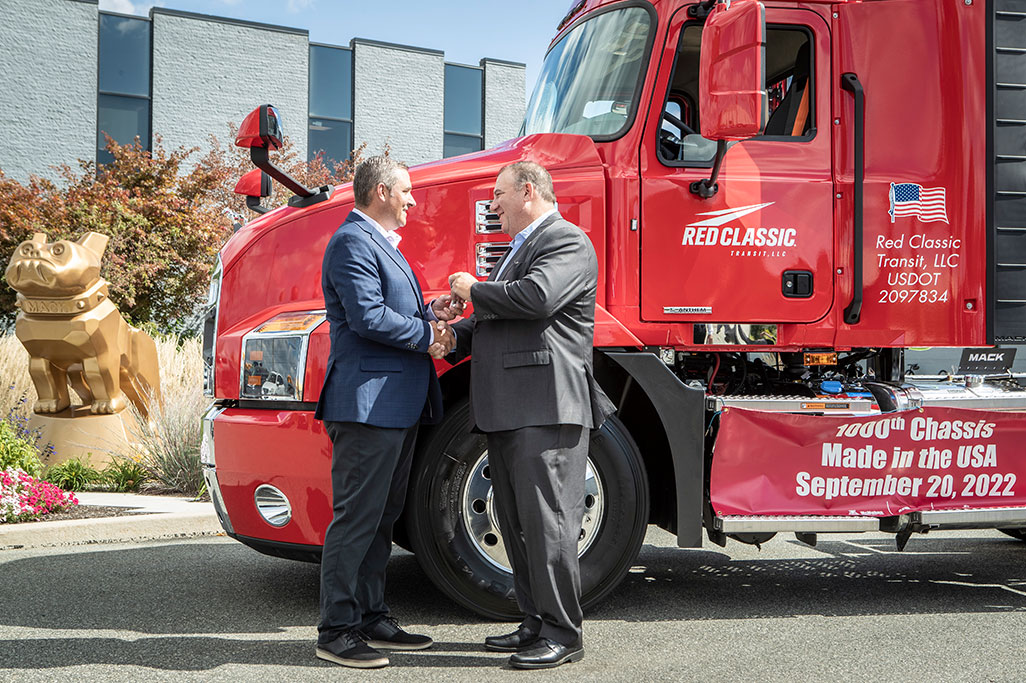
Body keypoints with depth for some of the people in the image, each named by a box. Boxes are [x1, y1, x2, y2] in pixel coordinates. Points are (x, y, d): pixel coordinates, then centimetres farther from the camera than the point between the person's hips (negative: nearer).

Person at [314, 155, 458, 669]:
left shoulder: (381, 242, 24)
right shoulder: (353, 242, -11)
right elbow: (368, 317, -20)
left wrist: (430, 312, 7)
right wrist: (428, 335, -9)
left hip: (398, 405, 11)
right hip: (367, 401, -11)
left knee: (382, 516, 14)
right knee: (356, 518, -7)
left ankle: (371, 617, 23)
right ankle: (336, 631, 0)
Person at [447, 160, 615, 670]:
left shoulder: (567, 242, -6)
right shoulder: (521, 248, 26)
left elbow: (536, 298, -24)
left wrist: (473, 291, -9)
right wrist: (451, 336, 8)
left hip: (545, 408, -10)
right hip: (506, 409, 10)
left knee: (546, 520, -7)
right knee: (518, 523, 13)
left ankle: (562, 633, 1)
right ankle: (536, 624, 23)